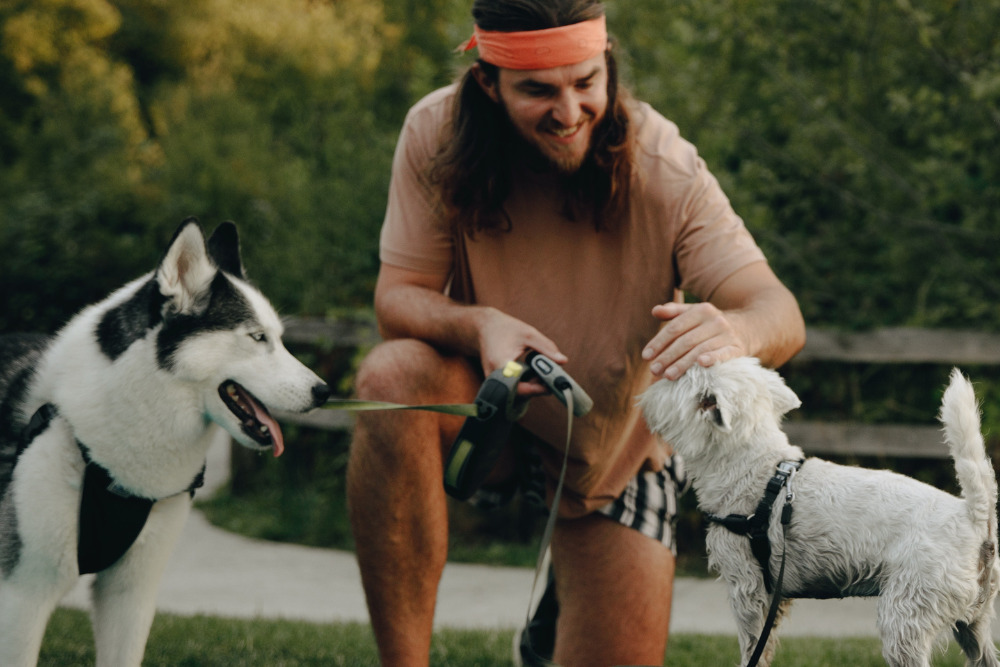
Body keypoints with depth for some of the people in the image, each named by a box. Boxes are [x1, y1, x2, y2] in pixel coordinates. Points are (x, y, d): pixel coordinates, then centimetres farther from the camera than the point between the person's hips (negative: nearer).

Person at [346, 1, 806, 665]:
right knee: (392, 376, -33)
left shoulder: (662, 168, -24)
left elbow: (781, 313, -30)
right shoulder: (436, 136, -19)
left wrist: (735, 329, -57)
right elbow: (398, 296, -15)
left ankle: (567, 584, 35)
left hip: (617, 445, 0)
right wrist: (478, 325, -39)